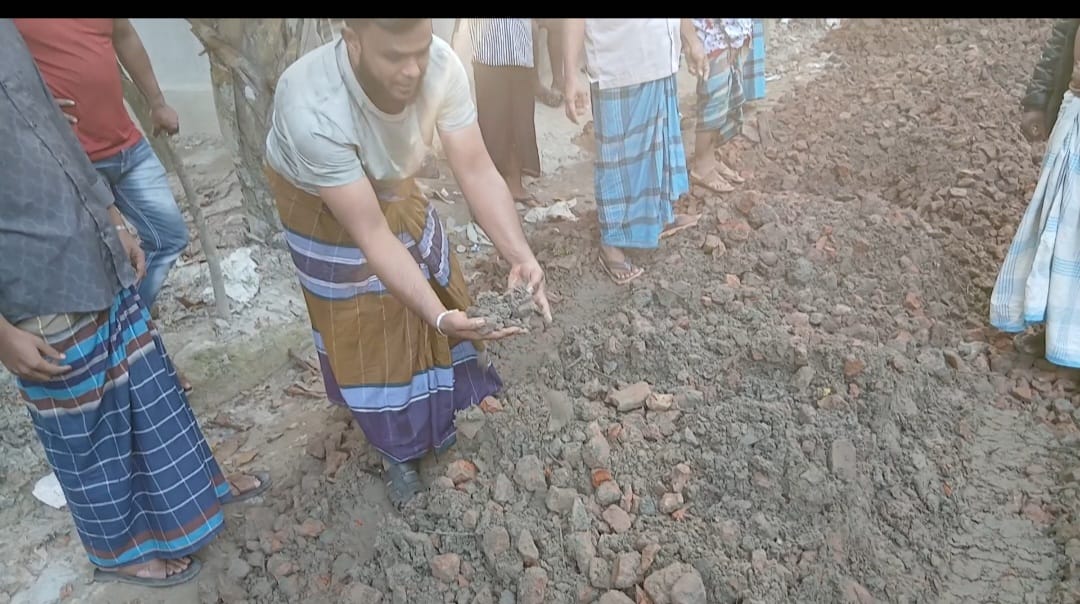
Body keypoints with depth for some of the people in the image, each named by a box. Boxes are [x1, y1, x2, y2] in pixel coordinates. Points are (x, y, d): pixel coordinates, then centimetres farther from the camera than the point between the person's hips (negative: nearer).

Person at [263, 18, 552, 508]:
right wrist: (439, 316, -46)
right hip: (320, 206, -4)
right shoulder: (312, 110, -43)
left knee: (436, 293, 11)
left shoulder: (441, 65, -32)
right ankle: (397, 448, 29)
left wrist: (519, 256, -43)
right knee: (364, 330, 5)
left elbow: (476, 170, -29)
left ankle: (437, 414, 39)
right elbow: (371, 234, -39)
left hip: (393, 186, 4)